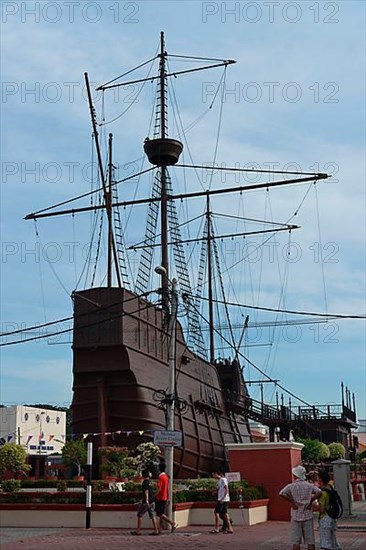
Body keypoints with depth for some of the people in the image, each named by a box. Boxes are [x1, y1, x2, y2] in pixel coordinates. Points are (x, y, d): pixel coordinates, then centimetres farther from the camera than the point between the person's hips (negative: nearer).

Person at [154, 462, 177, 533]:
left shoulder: (160, 477, -16)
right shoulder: (166, 477, 10)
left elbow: (159, 489, -22)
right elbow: (167, 488, 15)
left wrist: (155, 495, -13)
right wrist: (168, 498, 20)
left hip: (160, 498, -8)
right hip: (165, 498, 8)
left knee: (160, 514, -6)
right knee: (161, 514, 11)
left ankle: (172, 523, -15)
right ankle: (160, 529, 11)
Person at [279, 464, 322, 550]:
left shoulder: (291, 486, -3)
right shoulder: (310, 485, 3)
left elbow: (281, 493, -19)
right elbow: (319, 492, -13)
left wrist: (292, 502, -11)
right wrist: (311, 501, -5)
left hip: (296, 516, -2)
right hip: (308, 516, 2)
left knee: (296, 542, 3)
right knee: (310, 542, 6)